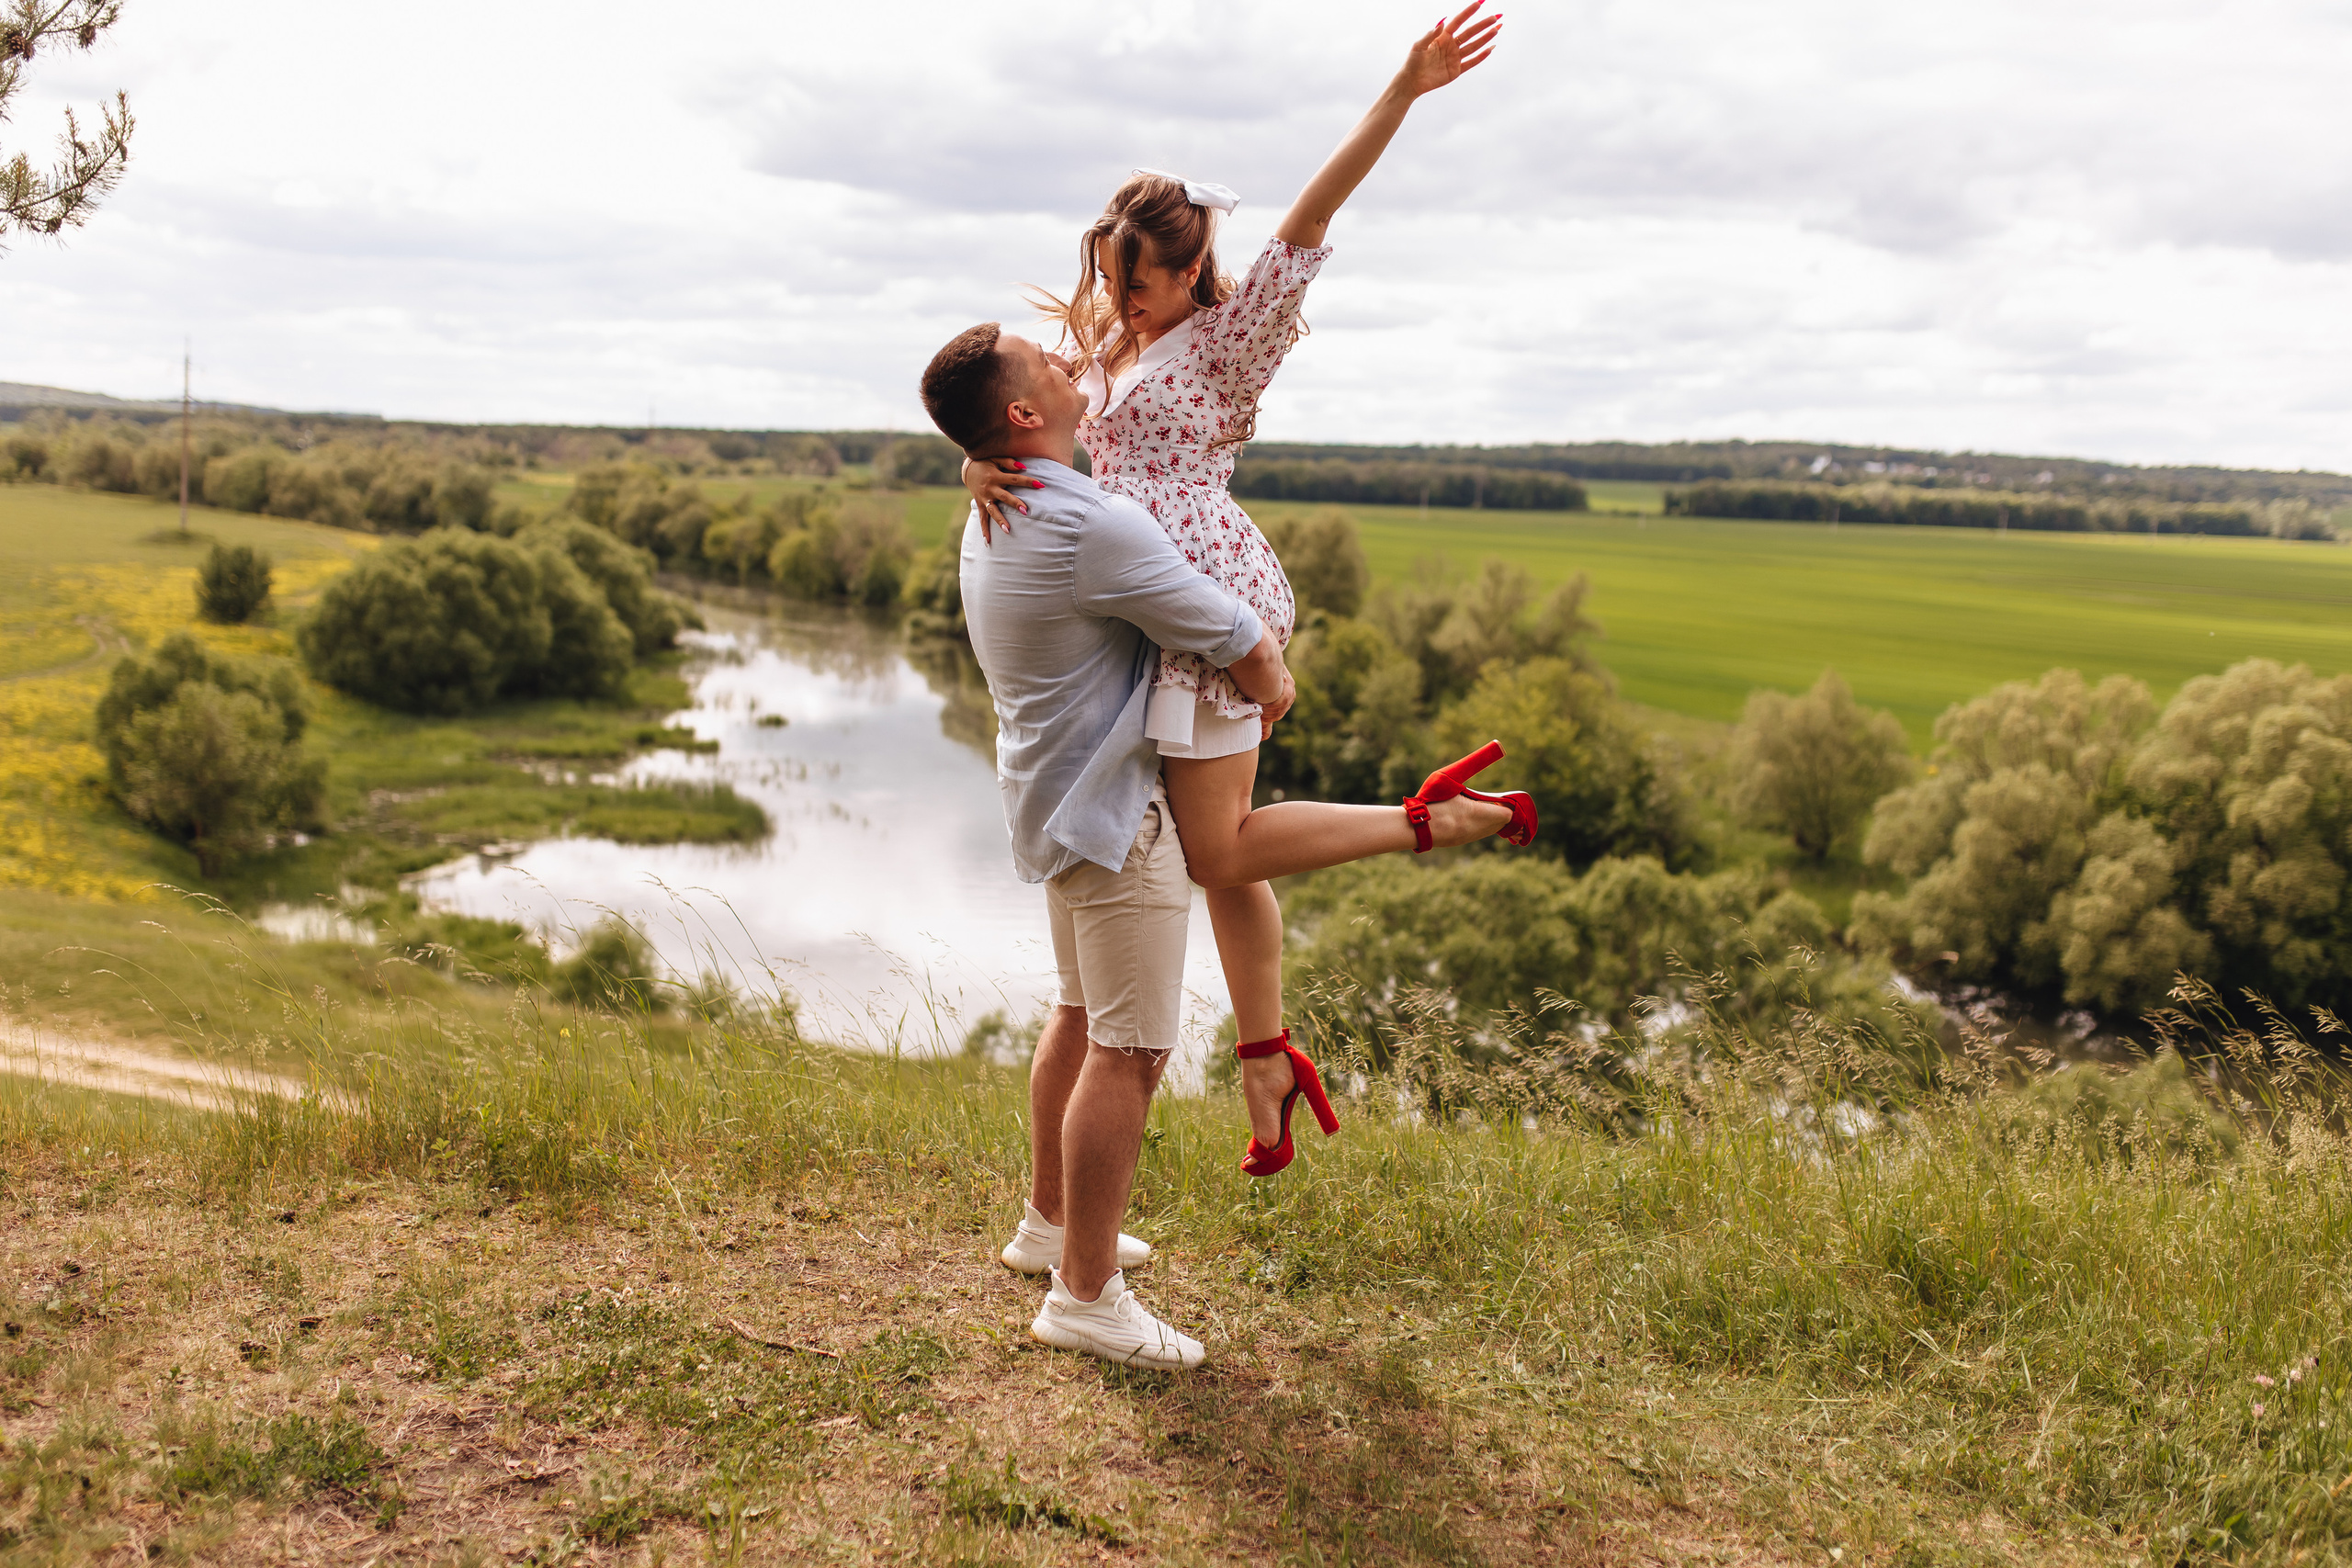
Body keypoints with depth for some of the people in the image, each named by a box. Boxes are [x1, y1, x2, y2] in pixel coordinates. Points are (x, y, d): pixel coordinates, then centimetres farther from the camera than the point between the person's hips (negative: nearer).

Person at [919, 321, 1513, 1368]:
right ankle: (1085, 1293, 4)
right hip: (1111, 810, -10)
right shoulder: (1093, 528, -26)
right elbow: (1256, 668, -19)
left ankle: (1049, 1223, 36)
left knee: (1084, 1016, 22)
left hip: (1055, 798, 10)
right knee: (1129, 1047, -4)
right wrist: (1267, 666, 5)